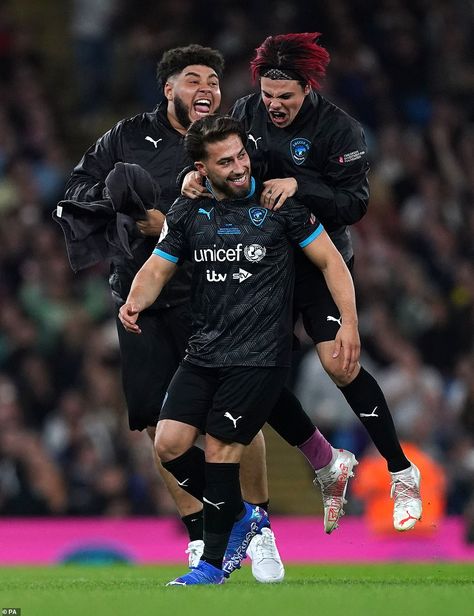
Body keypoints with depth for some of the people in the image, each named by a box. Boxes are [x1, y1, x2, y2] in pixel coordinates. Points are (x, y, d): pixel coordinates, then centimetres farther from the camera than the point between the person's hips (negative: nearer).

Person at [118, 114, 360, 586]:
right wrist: (135, 302, -12)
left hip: (260, 354, -5)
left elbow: (329, 260, 1)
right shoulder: (187, 212, 8)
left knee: (219, 449, -10)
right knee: (169, 445, -5)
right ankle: (241, 517, 19)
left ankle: (214, 563, 5)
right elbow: (158, 268, 11)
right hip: (204, 350, 5)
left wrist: (349, 321, -10)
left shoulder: (278, 202, -3)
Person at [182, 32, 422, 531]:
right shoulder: (247, 112, -1)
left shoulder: (339, 130, -14)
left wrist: (299, 186, -31)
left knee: (337, 363, -19)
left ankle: (402, 474, -6)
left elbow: (354, 204, -18)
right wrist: (194, 173, -14)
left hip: (319, 265, -5)